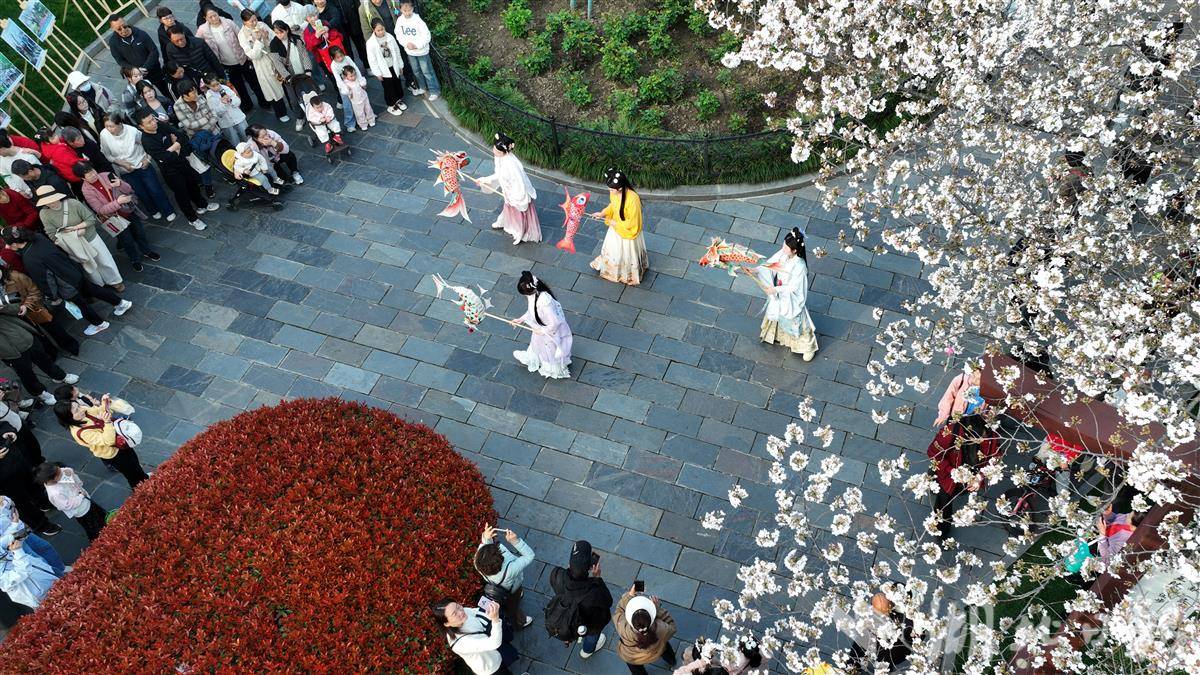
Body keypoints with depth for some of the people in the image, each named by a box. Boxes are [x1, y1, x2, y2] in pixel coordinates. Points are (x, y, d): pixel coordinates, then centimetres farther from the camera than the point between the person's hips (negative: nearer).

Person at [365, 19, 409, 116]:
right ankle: (391, 106, 30)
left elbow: (397, 51, 2)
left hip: (394, 66, 4)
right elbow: (372, 60, -14)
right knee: (388, 87, 10)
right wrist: (378, 73, -12)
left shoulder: (390, 37, -10)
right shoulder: (370, 43, -21)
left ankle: (399, 100, 44)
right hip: (383, 69, -4)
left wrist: (400, 65, 7)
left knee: (398, 83, 19)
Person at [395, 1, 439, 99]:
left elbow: (427, 36, -21)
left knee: (427, 71, 6)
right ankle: (422, 88, 43)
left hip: (421, 51, -5)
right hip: (409, 52, 5)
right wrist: (406, 44, -16)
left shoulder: (417, 20, -24)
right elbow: (399, 35, 0)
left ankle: (435, 91, 21)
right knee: (416, 71, 22)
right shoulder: (400, 20, -9)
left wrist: (417, 45, -24)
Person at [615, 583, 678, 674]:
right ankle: (671, 660, 60)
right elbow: (671, 628, -19)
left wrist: (629, 595, -26)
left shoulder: (624, 630, -44)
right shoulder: (661, 629, -43)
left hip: (631, 659, -1)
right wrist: (658, 608, -26)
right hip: (655, 655, 1)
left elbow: (618, 612, -22)